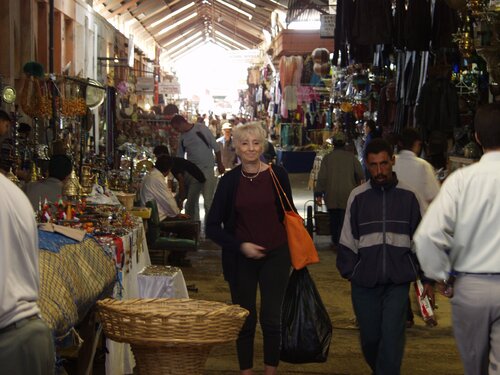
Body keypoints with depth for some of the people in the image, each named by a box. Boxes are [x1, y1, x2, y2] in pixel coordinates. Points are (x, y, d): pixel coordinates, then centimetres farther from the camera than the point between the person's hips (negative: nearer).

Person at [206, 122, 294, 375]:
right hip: (241, 259, 0)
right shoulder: (229, 181, -2)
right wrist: (241, 246, -11)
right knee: (245, 320, 7)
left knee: (271, 319, 0)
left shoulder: (277, 175, -2)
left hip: (275, 256, 0)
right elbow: (213, 226, 0)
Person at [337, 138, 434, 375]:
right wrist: (349, 272, 1)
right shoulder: (358, 196, 1)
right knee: (369, 338, 10)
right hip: (365, 282, 1)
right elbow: (348, 239, 8)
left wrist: (427, 279, 9)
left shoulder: (407, 196, 2)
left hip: (398, 281, -1)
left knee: (392, 337, -9)